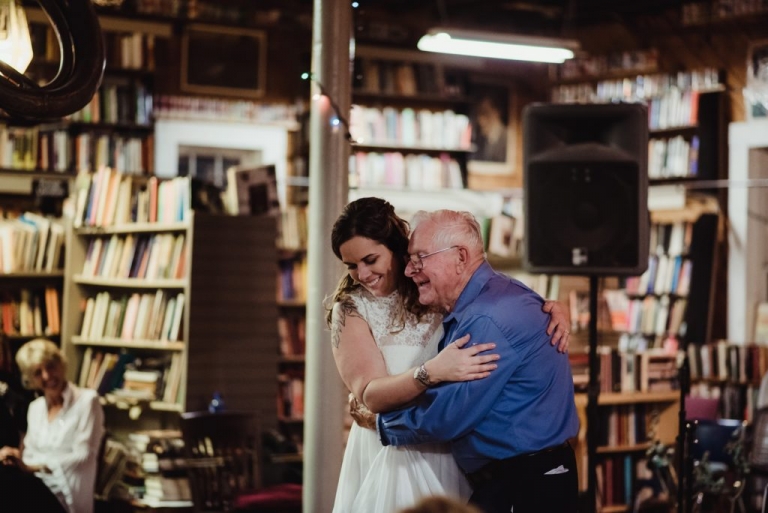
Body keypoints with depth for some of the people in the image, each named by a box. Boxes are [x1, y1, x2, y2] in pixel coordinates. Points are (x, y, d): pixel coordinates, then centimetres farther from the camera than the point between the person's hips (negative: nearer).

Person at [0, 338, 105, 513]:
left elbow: (83, 456, -9)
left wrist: (30, 466, -16)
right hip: (37, 486, 5)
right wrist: (17, 457, -12)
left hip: (64, 495, -5)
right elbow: (29, 453, 13)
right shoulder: (35, 407, 18)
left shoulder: (87, 401, -2)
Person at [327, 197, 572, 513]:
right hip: (392, 455, -2)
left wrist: (552, 309, -15)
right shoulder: (352, 308, -9)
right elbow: (369, 395, -19)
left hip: (457, 449, 2)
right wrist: (432, 372, -35)